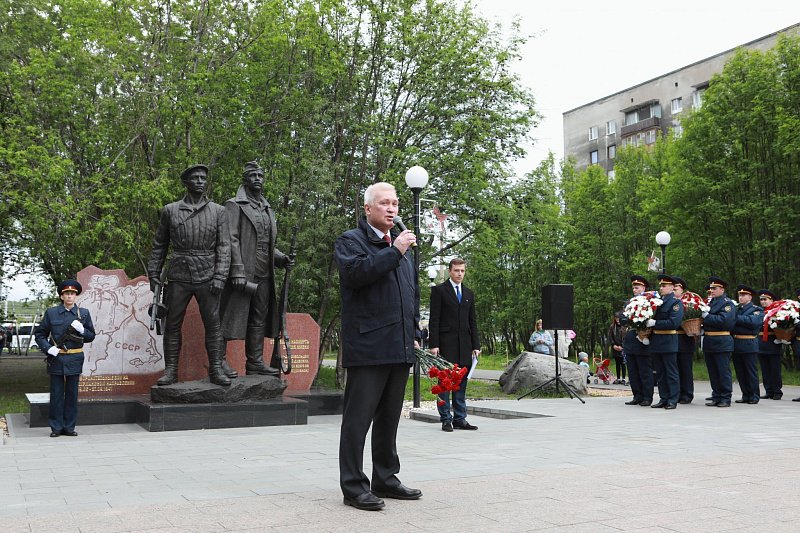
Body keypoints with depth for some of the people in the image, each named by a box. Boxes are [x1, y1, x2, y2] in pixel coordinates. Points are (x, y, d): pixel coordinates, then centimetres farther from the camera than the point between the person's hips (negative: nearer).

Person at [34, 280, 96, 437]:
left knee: (72, 394, 6)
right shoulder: (51, 313, 3)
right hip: (56, 358, -1)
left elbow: (91, 336, 9)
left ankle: (69, 427, 13)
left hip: (75, 359, 1)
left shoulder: (84, 313, 6)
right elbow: (39, 334, 7)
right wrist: (48, 348, -9)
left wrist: (82, 330, -12)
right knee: (56, 394, 3)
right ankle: (56, 427, 11)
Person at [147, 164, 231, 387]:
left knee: (213, 324, -2)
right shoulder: (170, 211, 8)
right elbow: (159, 245, 13)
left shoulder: (218, 211, 6)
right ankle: (170, 370, 11)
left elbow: (224, 246, 0)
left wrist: (219, 277, -9)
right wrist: (153, 275, 7)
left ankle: (216, 369, 4)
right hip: (178, 277, 1)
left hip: (207, 278, -1)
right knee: (172, 324, 3)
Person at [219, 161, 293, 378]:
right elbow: (231, 239, -10)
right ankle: (219, 361, 0)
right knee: (230, 316, -5)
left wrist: (281, 258, 6)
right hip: (242, 274, -7)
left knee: (259, 319, 9)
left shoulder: (268, 210, 21)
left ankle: (255, 361, 15)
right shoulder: (234, 205, -1)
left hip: (264, 275, 7)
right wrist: (238, 271, -19)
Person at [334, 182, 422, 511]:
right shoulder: (350, 241, 0)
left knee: (389, 418, 14)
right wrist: (394, 250, -17)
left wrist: (414, 333, 19)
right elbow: (355, 272, -21)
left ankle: (386, 479, 23)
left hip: (399, 348, 7)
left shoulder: (402, 244, 22)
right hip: (368, 345, -7)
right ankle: (353, 486, 2)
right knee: (358, 418, -4)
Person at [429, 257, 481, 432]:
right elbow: (434, 320, -5)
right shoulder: (439, 290, 1)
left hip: (464, 345, 5)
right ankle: (446, 419, 3)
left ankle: (460, 418, 11)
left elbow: (472, 321, 17)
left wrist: (476, 345, 9)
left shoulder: (469, 293, 17)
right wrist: (434, 344, -12)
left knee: (462, 382, 6)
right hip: (446, 343, -5)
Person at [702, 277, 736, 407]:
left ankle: (726, 399, 5)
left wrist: (707, 316, -16)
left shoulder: (728, 303, -7)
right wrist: (702, 328, 0)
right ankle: (716, 397, 18)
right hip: (709, 342, 8)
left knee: (723, 372, -1)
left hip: (721, 343, -8)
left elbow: (724, 320, -22)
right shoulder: (711, 302, 17)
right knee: (713, 372, 11)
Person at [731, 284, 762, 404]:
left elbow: (753, 321, -19)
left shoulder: (757, 310, 1)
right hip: (736, 344, 5)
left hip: (749, 345, -5)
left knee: (751, 371, 1)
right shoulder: (736, 309, 18)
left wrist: (736, 318, -16)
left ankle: (754, 396, 10)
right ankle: (745, 396, 17)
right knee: (740, 372, 8)